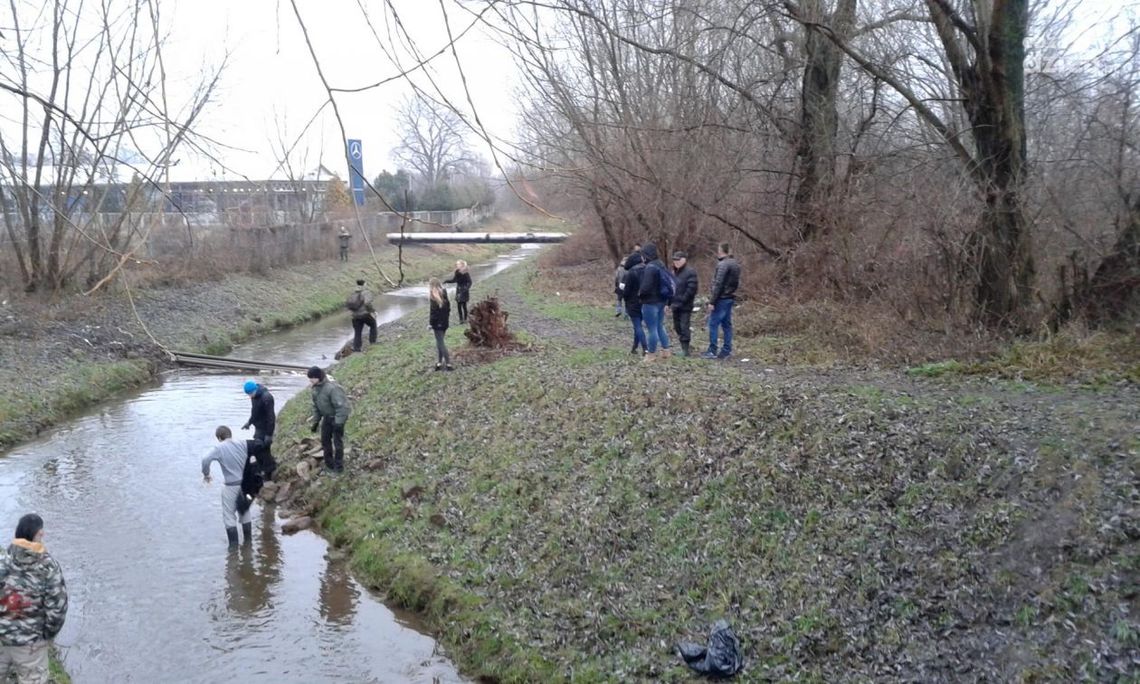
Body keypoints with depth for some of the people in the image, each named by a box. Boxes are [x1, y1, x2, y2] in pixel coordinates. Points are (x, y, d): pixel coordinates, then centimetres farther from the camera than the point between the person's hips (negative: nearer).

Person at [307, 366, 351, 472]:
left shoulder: (332, 388, -29)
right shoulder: (316, 389, -1)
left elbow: (341, 406, -29)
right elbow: (316, 406, 12)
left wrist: (339, 423, -29)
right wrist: (315, 422, 13)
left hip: (337, 418, -8)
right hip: (327, 417, 8)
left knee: (337, 441, -1)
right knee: (325, 440, 12)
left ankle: (339, 466, 10)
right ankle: (329, 464, 26)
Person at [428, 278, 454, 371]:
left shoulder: (434, 298, -17)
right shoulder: (444, 294, 5)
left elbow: (433, 312, -18)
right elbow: (448, 308, 10)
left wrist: (430, 323, -10)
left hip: (438, 323, -7)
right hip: (445, 322, 7)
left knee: (440, 343, 0)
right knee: (440, 342, 15)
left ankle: (448, 363, -2)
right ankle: (439, 363, 16)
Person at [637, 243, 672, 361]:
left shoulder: (650, 267, -20)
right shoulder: (660, 265, 10)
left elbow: (646, 286, -25)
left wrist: (639, 295, -6)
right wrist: (666, 300, 18)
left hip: (650, 302, -9)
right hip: (661, 301, 9)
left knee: (652, 329, -1)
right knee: (660, 326, 19)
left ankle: (651, 354, 7)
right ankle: (666, 351, 24)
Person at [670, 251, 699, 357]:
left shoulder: (690, 272, -10)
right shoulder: (674, 272, 15)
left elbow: (691, 289, -18)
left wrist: (682, 301, -18)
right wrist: (670, 302, 8)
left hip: (685, 306, -8)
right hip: (675, 305, 8)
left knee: (684, 327, -7)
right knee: (677, 326, 12)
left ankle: (685, 350, -3)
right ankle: (683, 347, 22)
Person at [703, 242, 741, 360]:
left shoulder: (723, 265, -15)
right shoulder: (736, 265, 13)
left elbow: (718, 284, -19)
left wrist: (712, 301, -17)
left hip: (721, 299, -9)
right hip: (730, 298, 9)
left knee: (713, 324, -4)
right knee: (727, 324, 10)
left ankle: (712, 351, -3)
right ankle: (727, 351, 11)